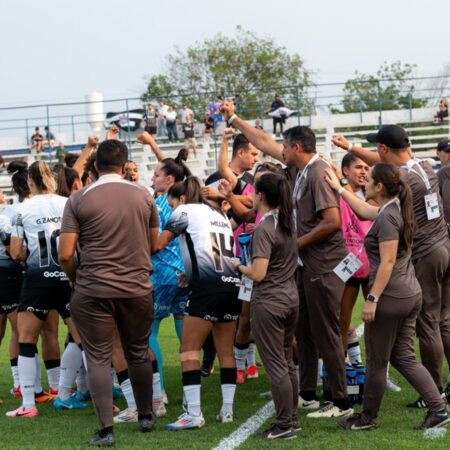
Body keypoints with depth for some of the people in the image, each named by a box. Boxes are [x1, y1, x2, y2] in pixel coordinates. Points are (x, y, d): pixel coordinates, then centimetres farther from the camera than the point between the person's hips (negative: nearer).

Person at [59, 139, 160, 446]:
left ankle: (106, 429, -1)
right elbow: (153, 245, 12)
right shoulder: (143, 195, 2)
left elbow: (65, 254, -8)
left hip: (93, 290, -2)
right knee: (139, 354, 17)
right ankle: (146, 416, 30)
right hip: (137, 288, 3)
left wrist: (75, 279, 10)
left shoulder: (79, 199, -6)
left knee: (98, 359, 3)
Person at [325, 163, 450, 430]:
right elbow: (364, 210, 31)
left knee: (377, 361, 5)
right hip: (411, 294, 10)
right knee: (403, 357, 13)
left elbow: (388, 263, -22)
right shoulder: (395, 209, 11)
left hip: (391, 297, -10)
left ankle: (368, 418, 18)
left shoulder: (387, 217, -17)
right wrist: (339, 188, 35)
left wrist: (372, 299, -22)